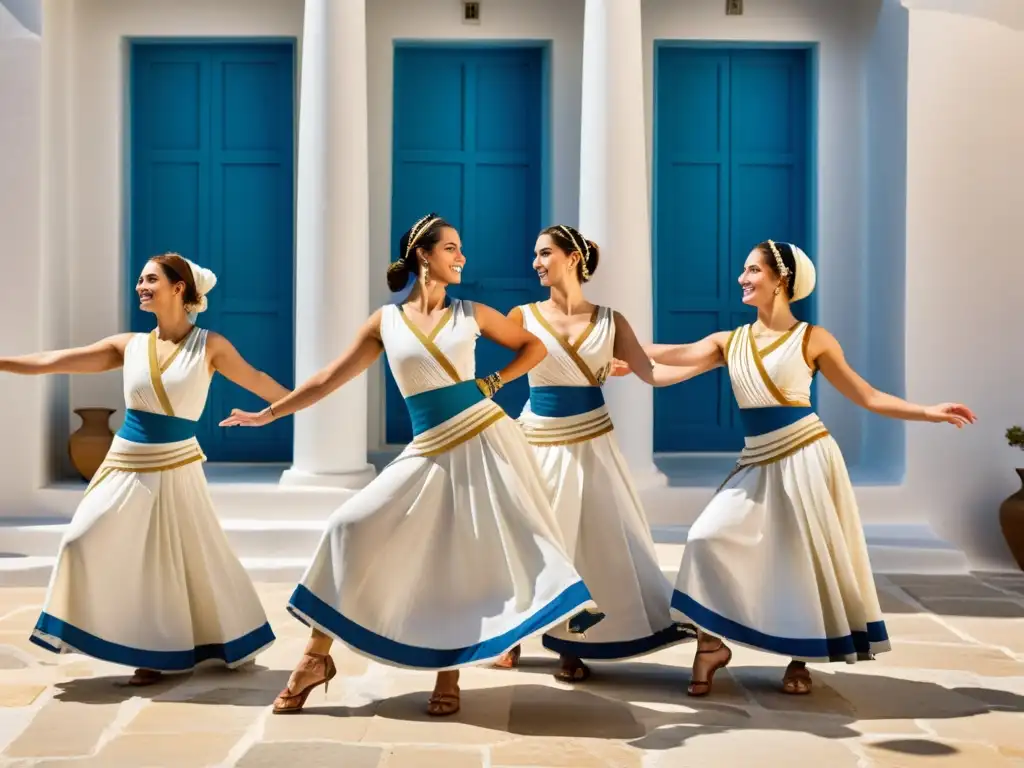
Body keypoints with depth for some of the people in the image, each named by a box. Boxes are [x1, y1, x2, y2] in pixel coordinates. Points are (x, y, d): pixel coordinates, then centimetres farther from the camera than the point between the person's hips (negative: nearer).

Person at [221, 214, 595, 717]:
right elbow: (328, 380, 9)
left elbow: (534, 346, 17)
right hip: (430, 453, 0)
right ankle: (318, 657, 4)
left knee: (475, 556, -2)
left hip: (485, 440, 0)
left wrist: (494, 383, 3)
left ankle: (449, 672, 12)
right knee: (354, 528, -8)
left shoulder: (472, 314, 6)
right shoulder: (386, 321, 4)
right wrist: (268, 413, 11)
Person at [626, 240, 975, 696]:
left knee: (806, 557, 2)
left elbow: (866, 396, 1)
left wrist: (930, 412, -6)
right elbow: (679, 355, -7)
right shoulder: (729, 342, 7)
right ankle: (711, 643, 5)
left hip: (806, 456, -3)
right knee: (709, 537, -9)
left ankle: (800, 660, 20)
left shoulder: (812, 339, -2)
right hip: (759, 462, 3)